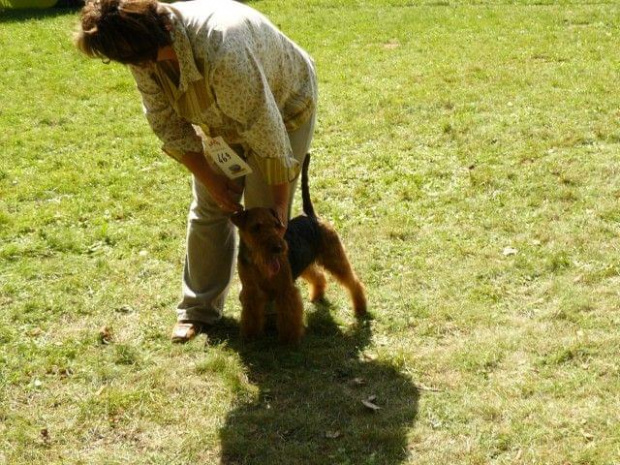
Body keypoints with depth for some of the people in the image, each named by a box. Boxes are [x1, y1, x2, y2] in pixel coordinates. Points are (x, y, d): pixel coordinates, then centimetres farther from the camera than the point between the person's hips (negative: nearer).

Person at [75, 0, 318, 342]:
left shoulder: (222, 52, -45)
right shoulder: (144, 54, -24)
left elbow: (267, 134, -35)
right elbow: (167, 124, -10)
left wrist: (279, 202, -24)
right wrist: (211, 181, -12)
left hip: (281, 111, -6)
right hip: (222, 120, 6)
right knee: (208, 210, 5)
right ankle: (199, 309, 18)